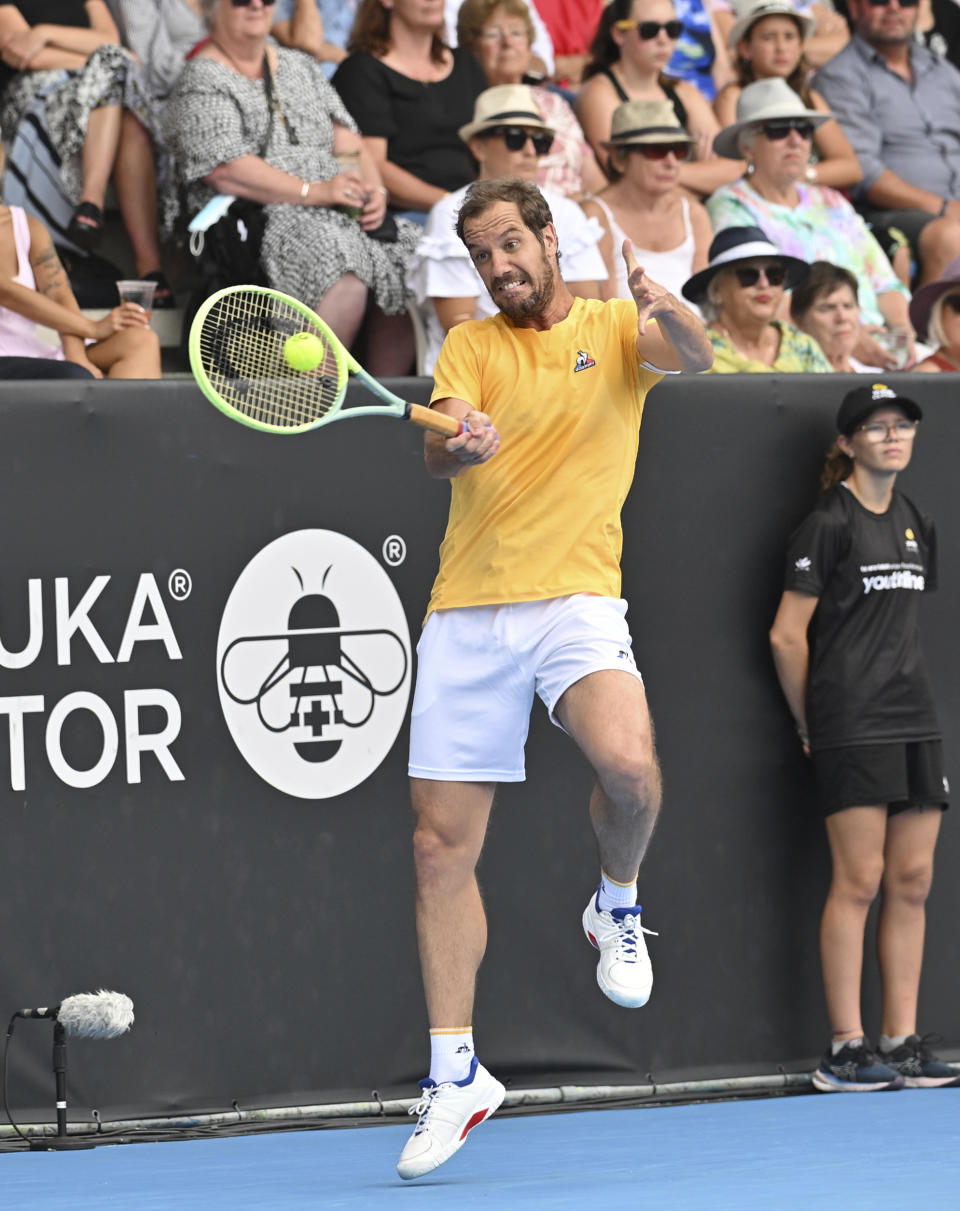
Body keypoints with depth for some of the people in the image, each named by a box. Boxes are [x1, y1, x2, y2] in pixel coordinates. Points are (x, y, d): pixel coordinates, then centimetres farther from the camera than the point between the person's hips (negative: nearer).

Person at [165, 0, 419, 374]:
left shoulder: (300, 67, 23)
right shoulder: (201, 81, 1)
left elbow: (347, 141, 19)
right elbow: (224, 170, -13)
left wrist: (373, 189, -3)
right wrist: (314, 192, -17)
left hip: (336, 216, 7)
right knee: (346, 274, -34)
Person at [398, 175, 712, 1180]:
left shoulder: (615, 327, 7)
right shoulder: (470, 344, 11)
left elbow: (692, 359, -15)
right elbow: (436, 450, -6)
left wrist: (668, 311, -38)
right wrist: (462, 444, -31)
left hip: (574, 598, -3)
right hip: (466, 610, 3)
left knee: (627, 763, -31)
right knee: (441, 845, 1)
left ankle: (616, 908, 2)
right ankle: (454, 1075, 11)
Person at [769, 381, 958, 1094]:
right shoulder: (830, 524, -7)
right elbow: (787, 635, -6)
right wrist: (810, 722, 0)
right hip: (852, 732, -7)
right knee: (860, 880, -8)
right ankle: (846, 1049, -6)